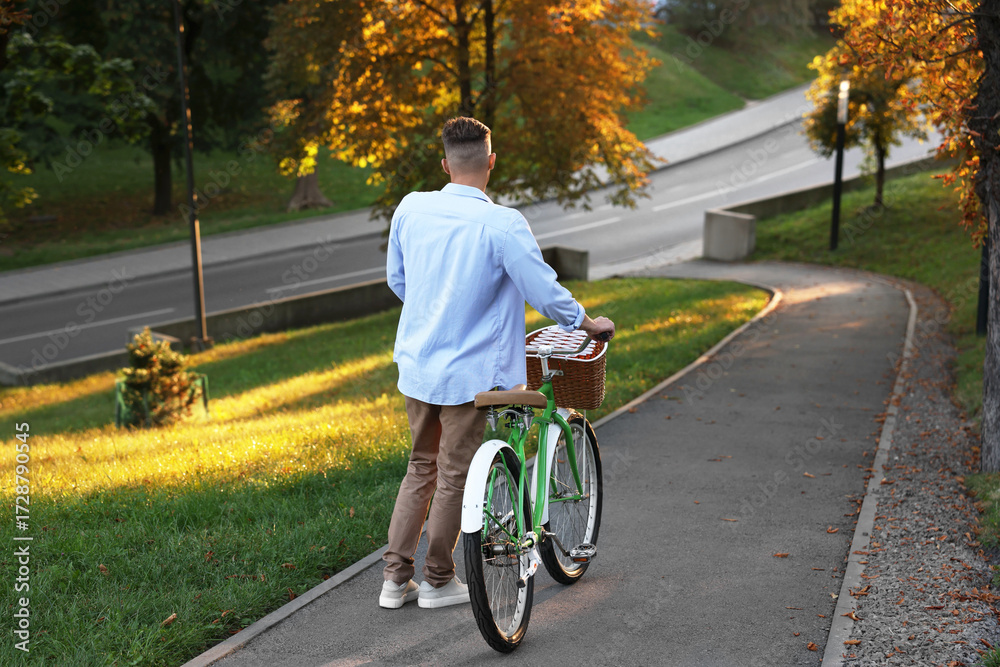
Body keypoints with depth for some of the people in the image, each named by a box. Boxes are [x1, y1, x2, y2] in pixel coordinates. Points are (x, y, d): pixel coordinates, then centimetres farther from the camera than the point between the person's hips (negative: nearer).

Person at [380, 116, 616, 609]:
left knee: (421, 467, 20)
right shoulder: (502, 225, -20)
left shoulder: (410, 209, -3)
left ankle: (396, 578, 22)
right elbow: (545, 292, -15)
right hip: (467, 372, -5)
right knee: (455, 477, 10)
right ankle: (438, 582, 22)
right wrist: (589, 324, 4)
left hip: (416, 363, 5)